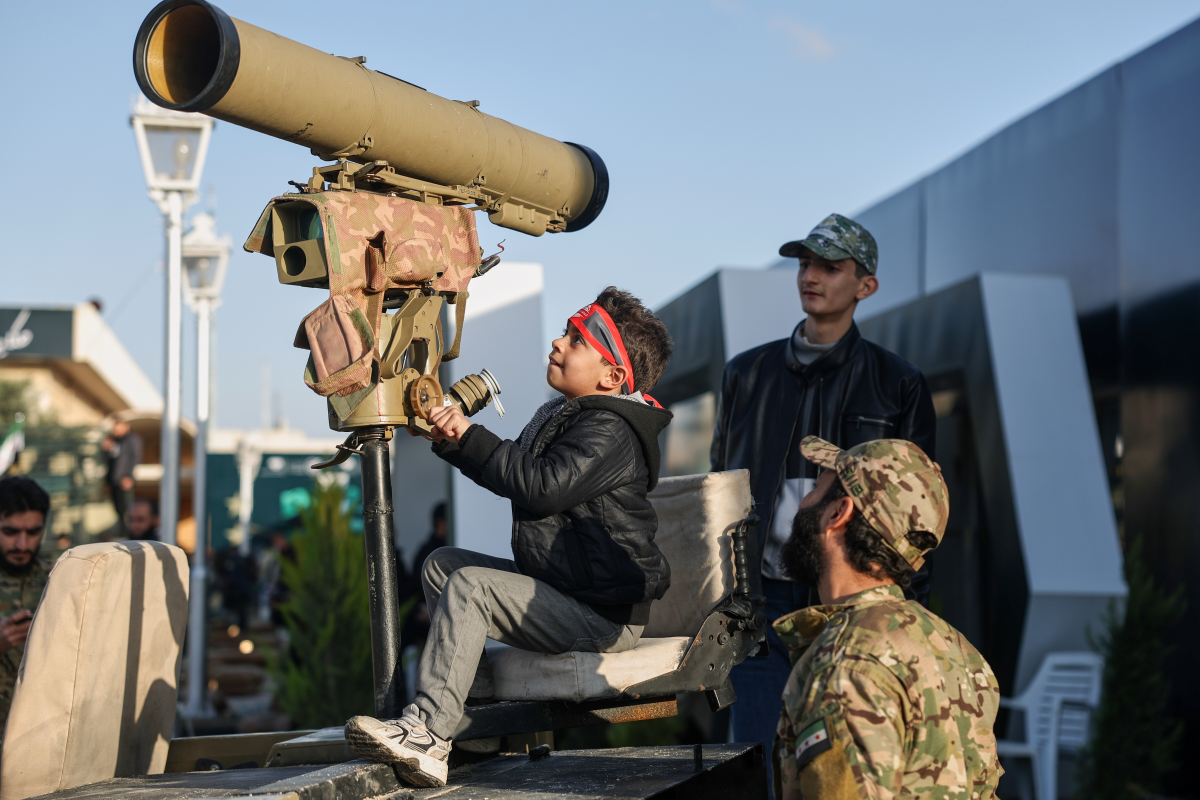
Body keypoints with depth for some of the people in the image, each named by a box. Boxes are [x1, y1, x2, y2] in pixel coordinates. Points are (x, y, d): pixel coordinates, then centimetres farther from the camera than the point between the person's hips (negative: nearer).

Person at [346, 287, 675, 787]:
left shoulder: (608, 432, -17)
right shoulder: (565, 416, 15)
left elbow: (541, 486, -29)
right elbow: (510, 473, 21)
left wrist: (470, 437, -21)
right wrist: (455, 440, 4)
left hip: (606, 615, -11)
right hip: (567, 591, 11)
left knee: (470, 586, -23)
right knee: (442, 564, 12)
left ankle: (426, 735, -29)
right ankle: (480, 707, 6)